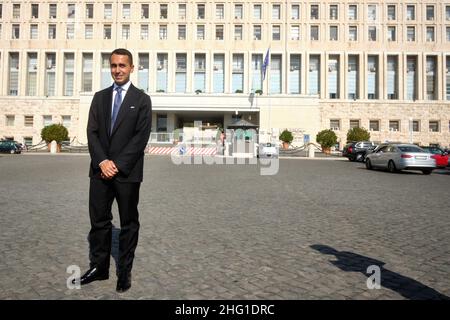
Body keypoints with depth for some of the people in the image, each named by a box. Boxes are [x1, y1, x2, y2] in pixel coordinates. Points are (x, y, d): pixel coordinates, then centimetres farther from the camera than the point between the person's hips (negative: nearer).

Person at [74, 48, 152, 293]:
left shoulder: (142, 100, 1)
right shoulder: (100, 97, 13)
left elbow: (141, 137, -8)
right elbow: (92, 132, 5)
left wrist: (118, 165, -14)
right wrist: (102, 161, -10)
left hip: (127, 172, -3)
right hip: (100, 170, 4)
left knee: (129, 223, 7)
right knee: (98, 220, 9)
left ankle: (124, 271, 20)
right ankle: (98, 267, 24)